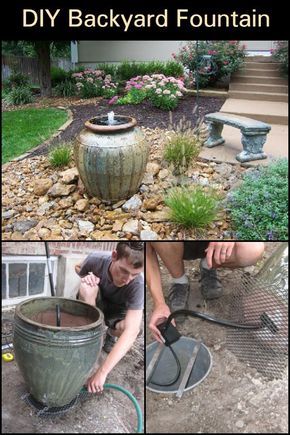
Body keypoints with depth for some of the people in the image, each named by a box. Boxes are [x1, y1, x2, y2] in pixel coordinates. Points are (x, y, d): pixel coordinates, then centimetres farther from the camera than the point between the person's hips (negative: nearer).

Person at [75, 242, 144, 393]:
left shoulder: (137, 285, -37)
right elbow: (78, 267, -4)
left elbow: (131, 331, -44)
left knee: (128, 327, -34)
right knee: (87, 287, -34)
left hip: (116, 312, 0)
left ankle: (111, 334, 4)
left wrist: (102, 372, -49)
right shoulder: (96, 259, -30)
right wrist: (85, 277, -28)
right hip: (92, 306, 1)